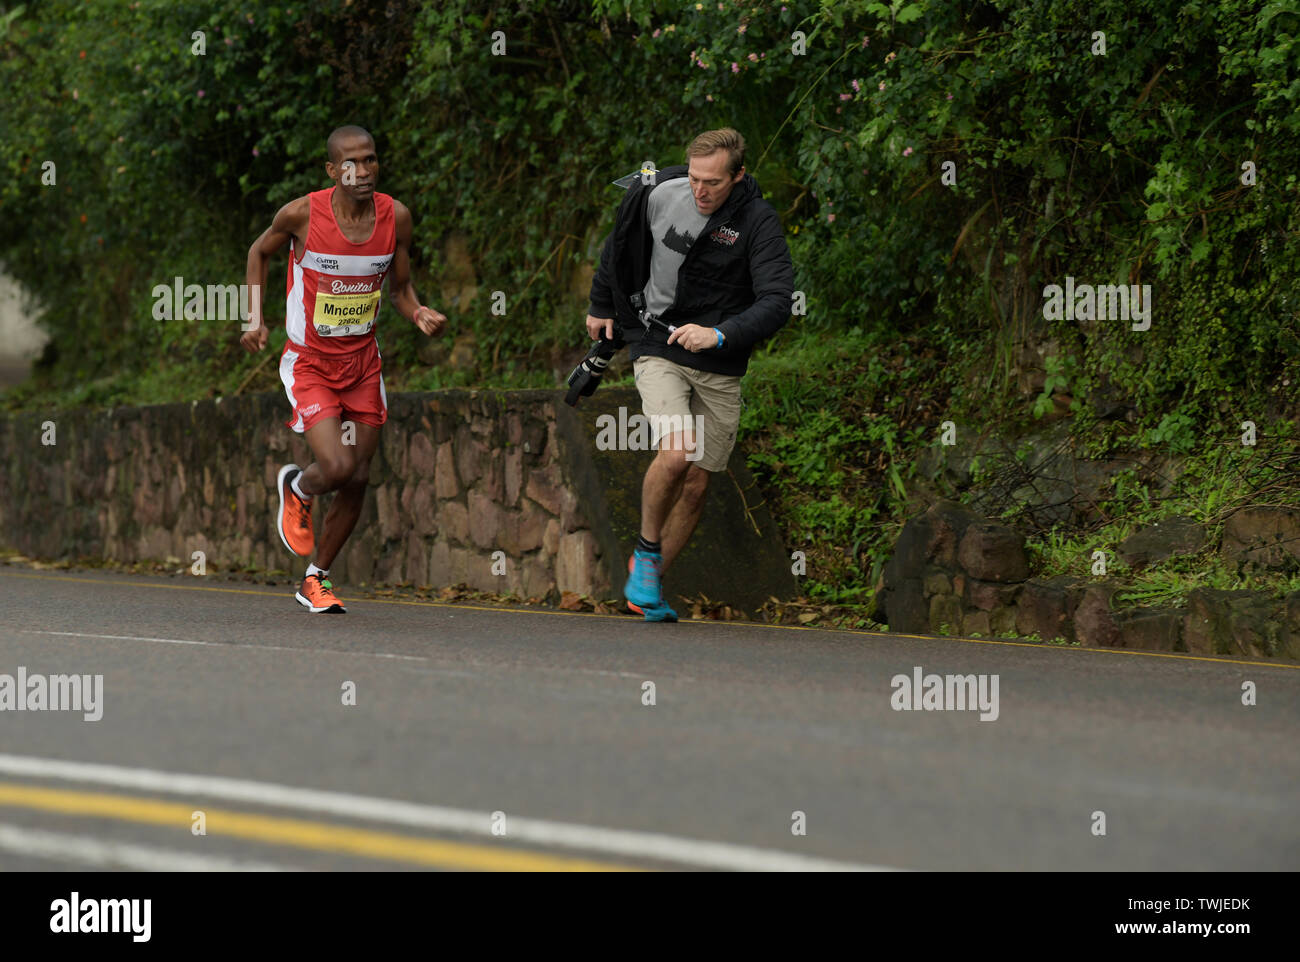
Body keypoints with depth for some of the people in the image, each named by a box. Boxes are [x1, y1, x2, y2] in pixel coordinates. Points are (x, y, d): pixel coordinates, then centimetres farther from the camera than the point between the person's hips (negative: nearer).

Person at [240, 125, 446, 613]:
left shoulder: (396, 217, -8)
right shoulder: (302, 214, -17)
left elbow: (399, 288, 6)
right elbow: (259, 251, 4)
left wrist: (418, 314, -16)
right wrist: (254, 318, -5)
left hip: (363, 362, 4)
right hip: (309, 362, -4)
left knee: (358, 479, 5)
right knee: (336, 466, -20)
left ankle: (316, 580, 25)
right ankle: (296, 489, 19)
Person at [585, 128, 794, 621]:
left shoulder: (759, 223, -14)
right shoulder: (658, 192, -8)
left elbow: (777, 302, -21)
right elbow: (619, 244, 13)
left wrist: (719, 335, -34)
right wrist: (601, 306, 22)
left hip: (720, 368, 1)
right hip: (658, 348, -1)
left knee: (696, 486, 3)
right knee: (675, 454, -24)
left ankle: (649, 580, 22)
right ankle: (647, 550, 1)